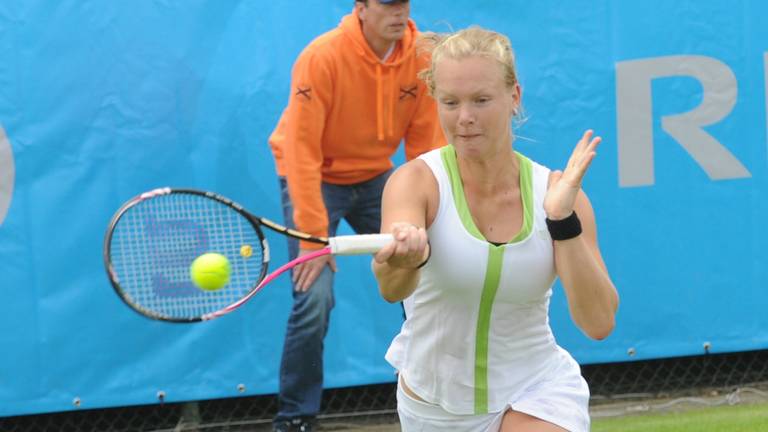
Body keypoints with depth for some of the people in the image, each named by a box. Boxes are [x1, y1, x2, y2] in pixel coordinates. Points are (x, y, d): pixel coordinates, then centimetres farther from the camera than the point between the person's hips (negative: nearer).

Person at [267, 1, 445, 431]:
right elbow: (302, 149, -26)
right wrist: (314, 236, -28)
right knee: (315, 299, -16)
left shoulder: (421, 58, -13)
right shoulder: (323, 57, -26)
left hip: (375, 176, 5)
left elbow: (426, 140, -6)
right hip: (316, 178, -5)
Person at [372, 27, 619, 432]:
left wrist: (563, 220, -28)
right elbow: (391, 288, -34)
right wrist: (403, 256, -57)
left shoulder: (556, 192, -10)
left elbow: (599, 322, -18)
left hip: (536, 397, -1)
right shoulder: (416, 181, -15)